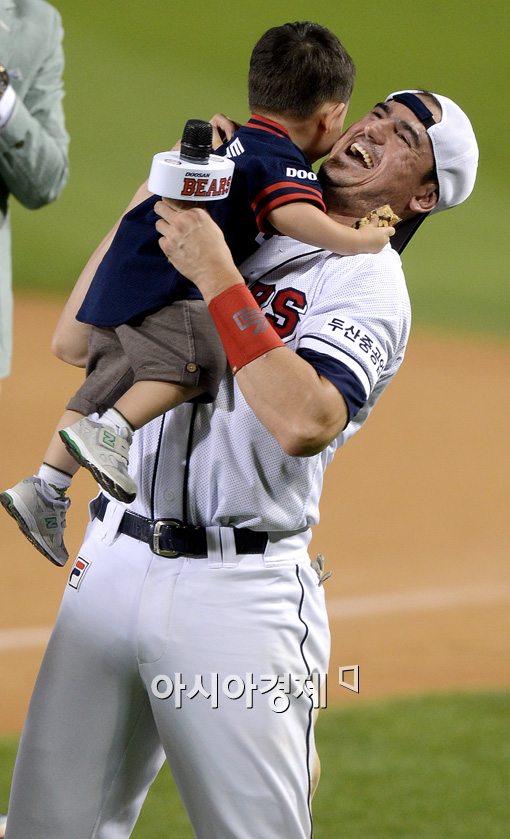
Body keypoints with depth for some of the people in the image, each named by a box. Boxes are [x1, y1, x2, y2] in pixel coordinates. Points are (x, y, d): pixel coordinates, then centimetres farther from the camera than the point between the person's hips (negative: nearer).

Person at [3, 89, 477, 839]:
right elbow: (77, 340, 16)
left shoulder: (370, 286, -2)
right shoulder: (229, 228, 17)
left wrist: (218, 282, -19)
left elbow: (303, 423, -21)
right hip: (112, 561, 5)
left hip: (237, 595, -5)